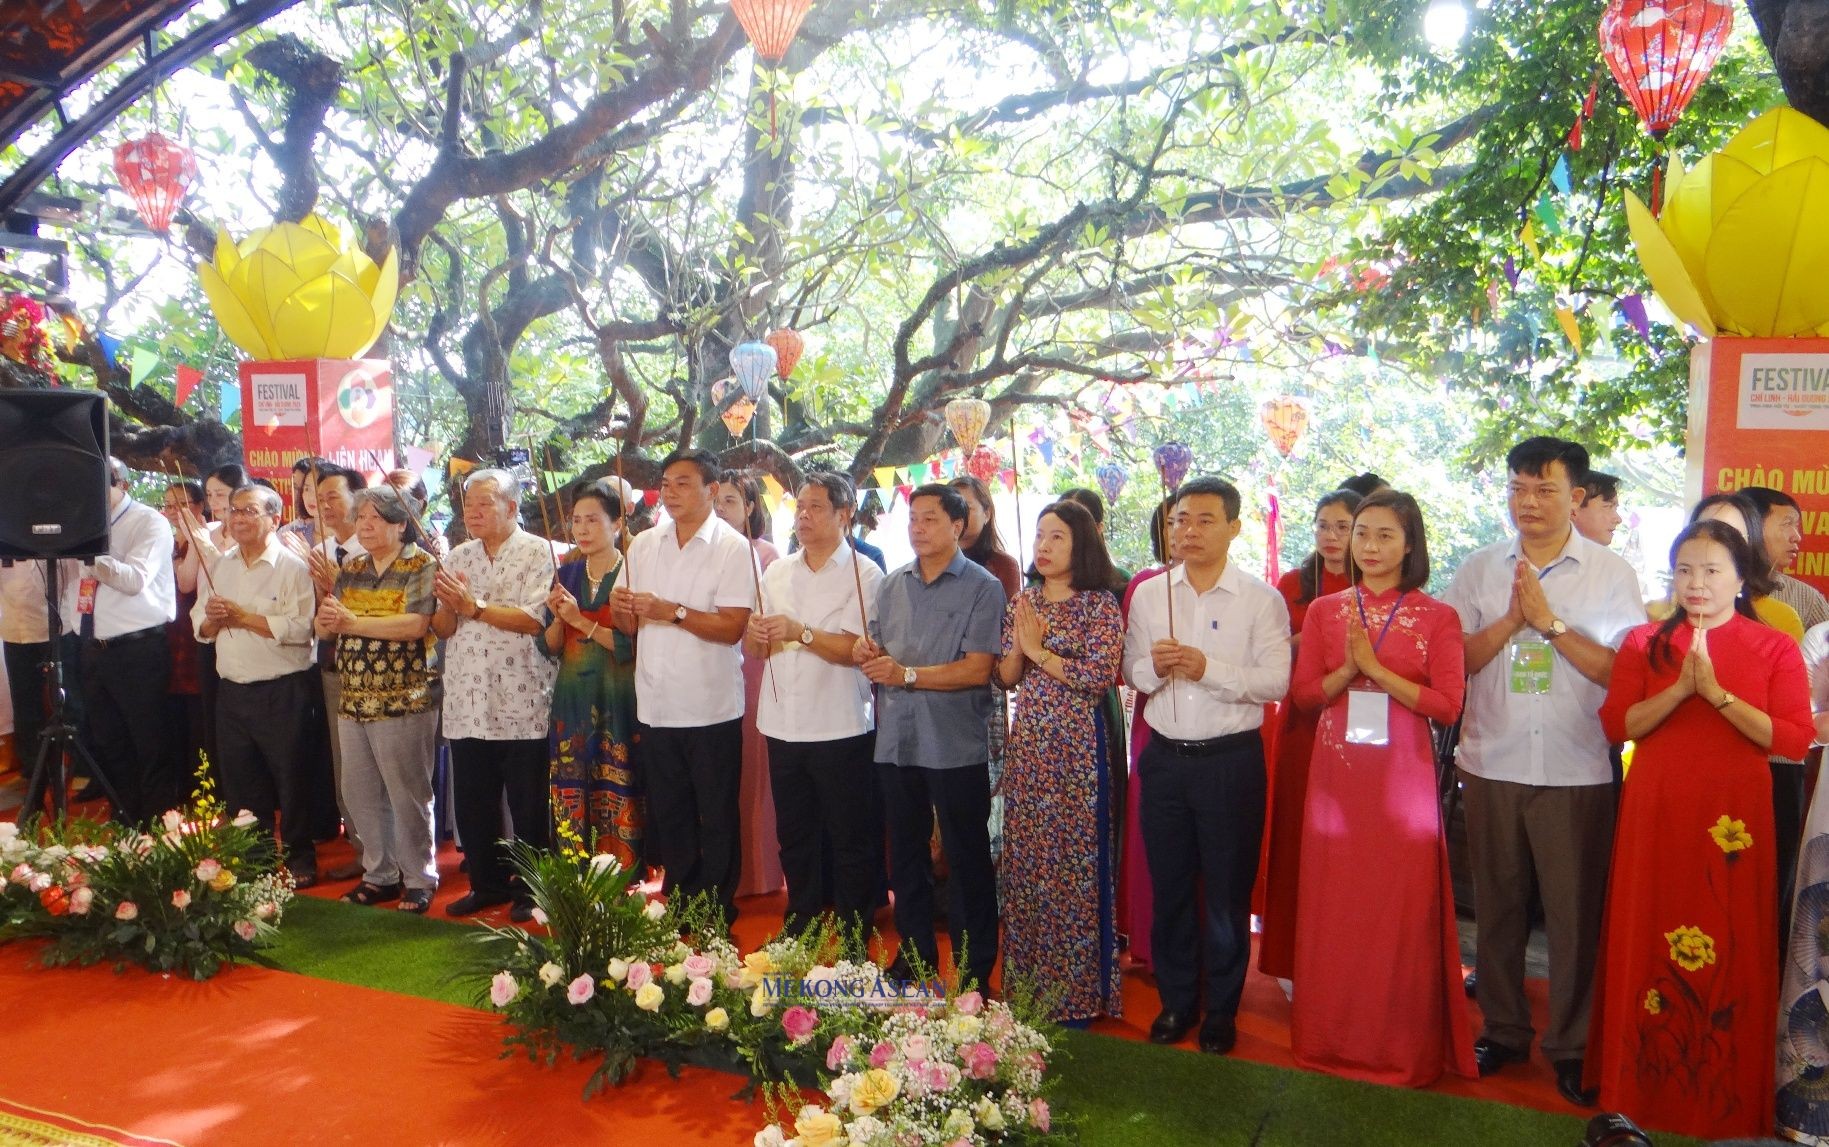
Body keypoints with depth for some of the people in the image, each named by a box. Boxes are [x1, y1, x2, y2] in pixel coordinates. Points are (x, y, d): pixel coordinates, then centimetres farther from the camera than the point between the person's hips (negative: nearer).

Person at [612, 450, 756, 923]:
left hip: (712, 709, -5)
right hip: (655, 706, 5)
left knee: (717, 820, 7)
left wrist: (672, 612, -23)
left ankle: (718, 912, 21)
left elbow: (732, 627, -17)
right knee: (668, 817, 16)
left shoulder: (734, 549, -8)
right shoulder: (643, 545, 9)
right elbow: (630, 626, 12)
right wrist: (621, 608, -9)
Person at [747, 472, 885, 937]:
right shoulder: (776, 572, 11)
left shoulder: (865, 575, -7)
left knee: (851, 838, 6)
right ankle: (802, 916, 35)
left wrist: (800, 632, -23)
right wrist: (758, 634, -10)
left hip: (841, 728, -5)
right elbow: (757, 650, 11)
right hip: (783, 724, 5)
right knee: (793, 834, 18)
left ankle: (853, 928, 22)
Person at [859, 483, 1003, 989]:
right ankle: (914, 956, 33)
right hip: (896, 741, 6)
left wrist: (906, 674, -18)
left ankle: (974, 970, 18)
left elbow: (978, 669, -15)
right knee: (906, 855, 17)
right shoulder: (892, 584, 12)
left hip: (955, 746, -6)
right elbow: (876, 652, 17)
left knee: (967, 861, 5)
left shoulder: (982, 588, -6)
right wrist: (867, 653, -6)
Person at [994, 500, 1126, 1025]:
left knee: (1075, 861, 0)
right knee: (1024, 861, 9)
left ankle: (1077, 990, 13)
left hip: (1077, 748, -5)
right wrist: (1020, 645, -9)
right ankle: (1027, 977, 23)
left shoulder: (1100, 604, -5)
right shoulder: (1023, 602, 11)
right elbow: (1006, 678, 10)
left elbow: (1102, 675, -14)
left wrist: (1040, 651, -11)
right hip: (1027, 745, 5)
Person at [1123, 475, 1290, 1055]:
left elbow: (1275, 682, -12)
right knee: (1168, 886, 13)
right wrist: (1154, 668, -13)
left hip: (1231, 759, -3)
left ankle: (1221, 1010, 26)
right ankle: (1176, 1001, 30)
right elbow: (1131, 671, 8)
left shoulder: (1261, 598, -5)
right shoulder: (1148, 594, 6)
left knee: (1227, 892, 8)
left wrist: (1207, 667, -23)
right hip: (1165, 757, 3)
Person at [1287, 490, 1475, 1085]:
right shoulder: (1324, 611, 8)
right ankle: (1330, 1038, 22)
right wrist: (1348, 668, -14)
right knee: (1333, 907, 7)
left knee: (1402, 912, 2)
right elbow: (1303, 694, 4)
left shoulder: (1437, 618, 0)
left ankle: (1403, 1047, 18)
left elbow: (1447, 705, -8)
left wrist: (1374, 668, -15)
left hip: (1403, 779, -2)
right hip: (1336, 774, 2)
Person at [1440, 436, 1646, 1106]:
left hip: (1577, 773, -2)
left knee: (1576, 913, 5)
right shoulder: (1479, 570, 6)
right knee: (1498, 906, 12)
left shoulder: (1611, 574, 0)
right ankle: (1503, 1029, 28)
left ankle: (1572, 1045, 21)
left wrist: (1549, 620, -14)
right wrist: (1511, 620, -12)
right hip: (1492, 766, 2)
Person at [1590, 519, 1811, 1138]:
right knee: (1650, 941, 6)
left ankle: (1726, 1098, 21)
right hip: (1655, 809, 2)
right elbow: (1616, 724, -2)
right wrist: (1679, 689, -14)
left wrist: (1718, 694, -17)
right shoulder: (1646, 643, 7)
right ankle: (1645, 1081, 21)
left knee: (1729, 951, 3)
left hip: (1734, 814, -1)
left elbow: (1795, 740, -8)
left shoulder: (1775, 649, 2)